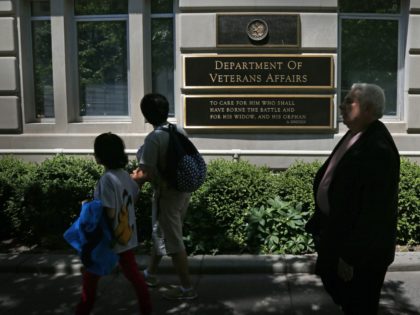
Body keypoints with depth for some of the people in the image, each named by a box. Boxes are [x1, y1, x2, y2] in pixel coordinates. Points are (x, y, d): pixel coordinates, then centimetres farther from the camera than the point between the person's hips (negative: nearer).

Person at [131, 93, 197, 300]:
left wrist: (132, 178, -4)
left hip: (167, 195, -9)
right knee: (160, 234, 23)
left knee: (173, 241, 3)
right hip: (182, 191, 9)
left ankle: (187, 288, 13)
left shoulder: (154, 138, -22)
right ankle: (150, 274, 40)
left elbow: (146, 174, -25)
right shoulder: (180, 131, 3)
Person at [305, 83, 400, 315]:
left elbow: (373, 210, -27)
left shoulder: (378, 148, -27)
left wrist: (351, 255, -23)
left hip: (361, 245, -9)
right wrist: (321, 226, 16)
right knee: (334, 285, 26)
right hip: (337, 230, 9)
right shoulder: (355, 135, 3)